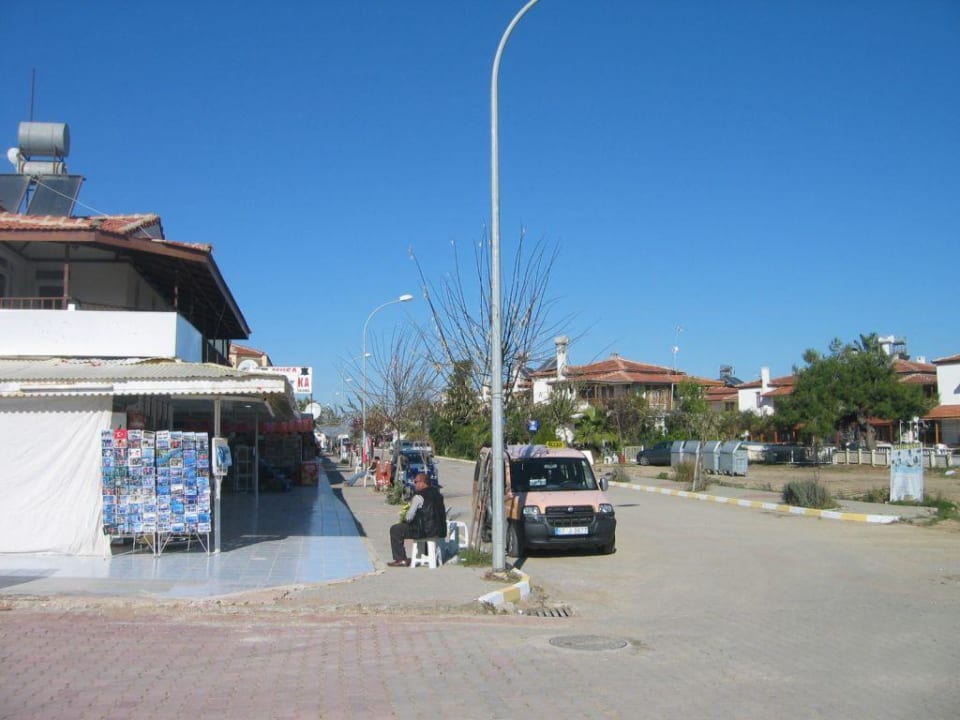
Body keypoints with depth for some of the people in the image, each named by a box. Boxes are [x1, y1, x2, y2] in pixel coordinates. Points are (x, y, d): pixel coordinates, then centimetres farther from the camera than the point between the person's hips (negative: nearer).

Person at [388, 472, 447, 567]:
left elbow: (409, 517, -16)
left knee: (395, 530, 4)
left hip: (425, 531, -8)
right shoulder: (437, 493, 9)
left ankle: (401, 560, 5)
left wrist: (404, 518, 9)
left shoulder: (418, 497, -14)